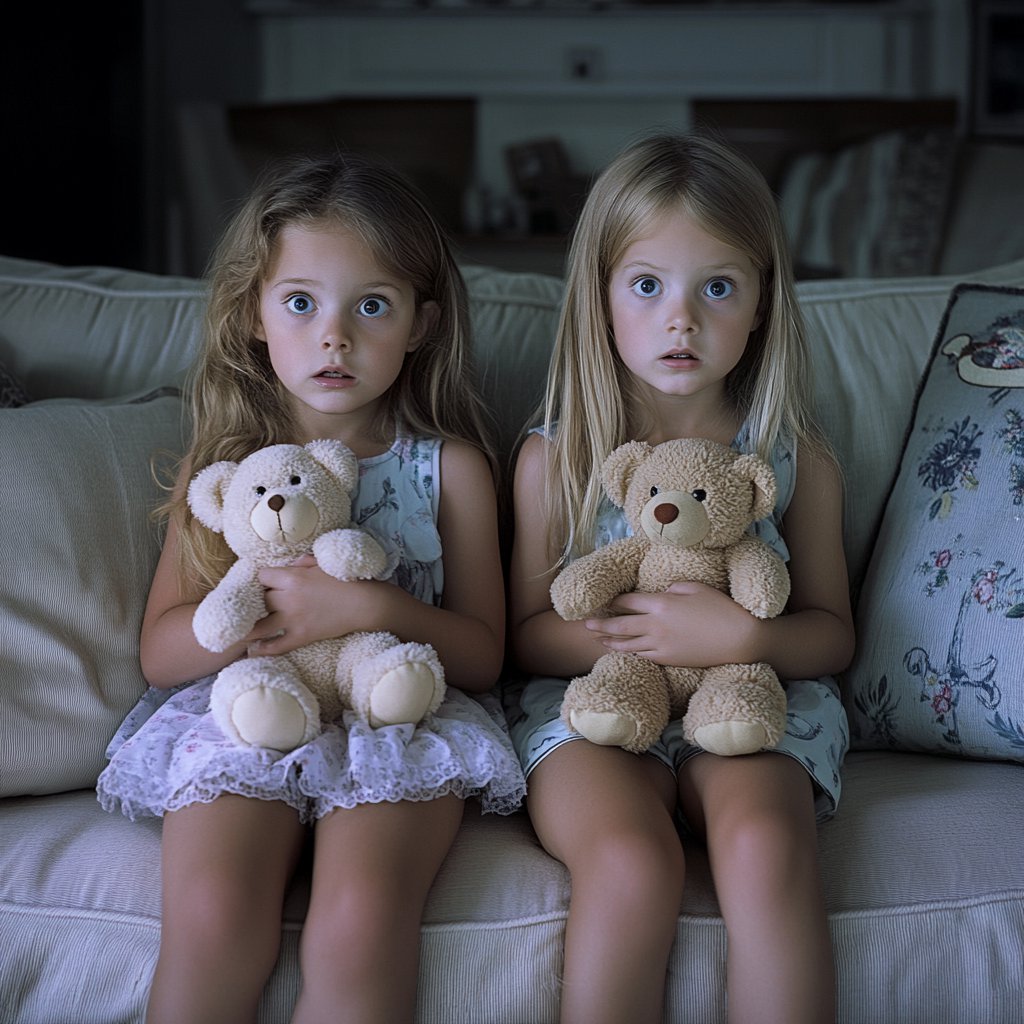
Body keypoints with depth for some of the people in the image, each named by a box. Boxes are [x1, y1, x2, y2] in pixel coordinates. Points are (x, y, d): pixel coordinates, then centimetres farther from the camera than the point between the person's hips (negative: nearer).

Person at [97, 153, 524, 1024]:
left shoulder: (447, 465, 5)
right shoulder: (227, 463, 9)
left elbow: (483, 654, 3)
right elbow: (160, 649, 6)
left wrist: (371, 607, -16)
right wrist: (264, 609, -14)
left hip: (401, 722, -1)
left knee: (357, 931, -29)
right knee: (210, 921, -27)